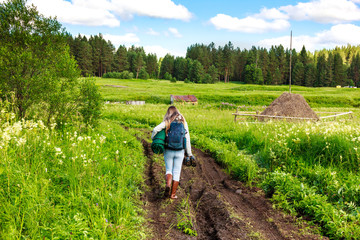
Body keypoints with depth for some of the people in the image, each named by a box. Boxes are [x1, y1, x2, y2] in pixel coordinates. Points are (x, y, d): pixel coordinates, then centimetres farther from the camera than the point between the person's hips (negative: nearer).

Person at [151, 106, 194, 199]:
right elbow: (187, 139, 0)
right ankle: (173, 194, 12)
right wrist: (189, 153, 5)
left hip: (168, 150, -1)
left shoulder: (167, 122, -4)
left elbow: (156, 129, -19)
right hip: (180, 151, 1)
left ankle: (168, 184, -16)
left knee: (169, 170, 13)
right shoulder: (183, 122, 1)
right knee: (177, 172, 10)